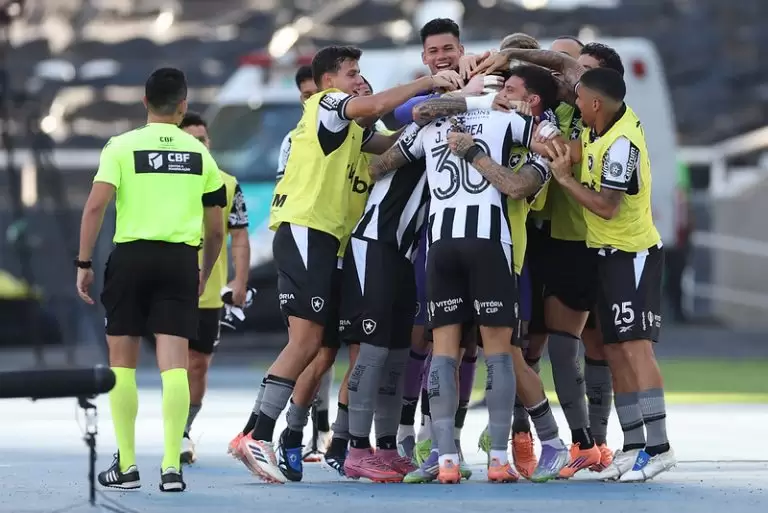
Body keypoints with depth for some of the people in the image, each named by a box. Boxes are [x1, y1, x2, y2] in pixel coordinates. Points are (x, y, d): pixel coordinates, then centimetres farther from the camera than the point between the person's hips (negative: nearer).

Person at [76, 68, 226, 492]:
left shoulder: (122, 146, 2)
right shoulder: (200, 153, 10)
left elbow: (96, 205, -9)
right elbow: (215, 230, 12)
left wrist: (84, 263, -3)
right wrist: (204, 275, 26)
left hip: (131, 256, -1)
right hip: (181, 260, 1)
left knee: (122, 362, 9)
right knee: (174, 363, -3)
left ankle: (126, 465, 9)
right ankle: (171, 465, -11)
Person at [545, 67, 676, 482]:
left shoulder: (621, 144, -23)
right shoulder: (600, 127, 2)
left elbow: (606, 206, -24)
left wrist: (564, 178, -16)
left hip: (631, 254, -9)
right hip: (607, 253, 9)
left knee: (635, 347, -15)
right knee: (616, 352, 8)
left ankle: (658, 447, -18)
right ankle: (633, 445, 11)